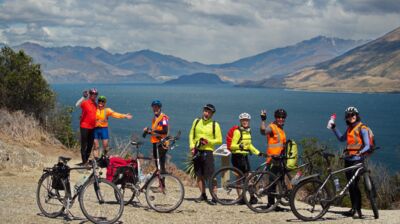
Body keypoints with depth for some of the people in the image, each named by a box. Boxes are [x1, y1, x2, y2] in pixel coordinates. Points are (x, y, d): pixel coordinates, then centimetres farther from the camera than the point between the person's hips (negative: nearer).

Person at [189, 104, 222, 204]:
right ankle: (203, 195, 18)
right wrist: (192, 146, 0)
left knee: (210, 176, -10)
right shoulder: (196, 121, 10)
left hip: (207, 152, -4)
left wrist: (208, 141, -14)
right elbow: (191, 135, 15)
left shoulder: (215, 125, 0)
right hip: (197, 151, 4)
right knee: (199, 175, 7)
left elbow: (219, 140, 0)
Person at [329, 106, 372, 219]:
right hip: (348, 159, 8)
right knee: (351, 185, 8)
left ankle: (356, 209, -10)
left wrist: (360, 152, -31)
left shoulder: (362, 128, -7)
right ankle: (355, 209, 13)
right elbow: (342, 138, 27)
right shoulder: (349, 128, 16)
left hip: (357, 160, -8)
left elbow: (367, 146, -12)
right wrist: (334, 128, 21)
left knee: (354, 184, -12)